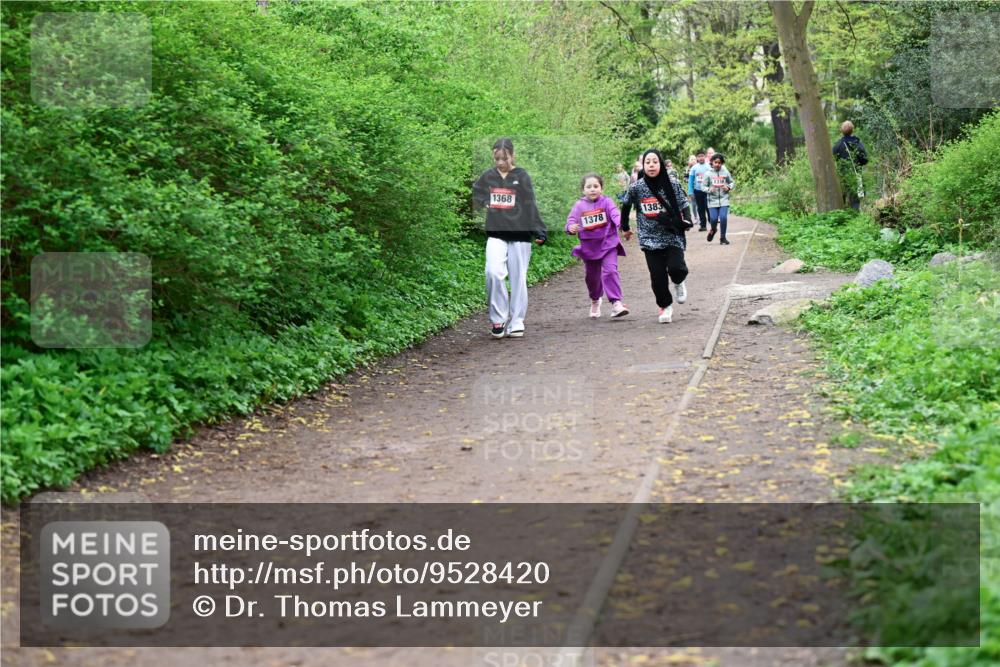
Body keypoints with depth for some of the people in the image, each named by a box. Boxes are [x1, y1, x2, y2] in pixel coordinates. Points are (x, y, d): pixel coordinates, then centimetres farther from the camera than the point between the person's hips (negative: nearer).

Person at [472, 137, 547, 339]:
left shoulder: (522, 177, -1)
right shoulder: (488, 176, 6)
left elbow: (530, 206, -3)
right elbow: (476, 194, 24)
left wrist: (539, 231, -9)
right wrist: (484, 203, 4)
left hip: (519, 235, -1)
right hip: (496, 235, 1)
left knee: (518, 279, 3)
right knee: (493, 272, -17)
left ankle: (516, 323, 12)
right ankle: (498, 318, -5)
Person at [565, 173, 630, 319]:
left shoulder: (606, 202, -4)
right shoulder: (579, 205, 1)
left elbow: (616, 215, -17)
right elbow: (571, 220, -4)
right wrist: (571, 227, -29)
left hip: (608, 244, -3)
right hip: (589, 246, 3)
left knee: (610, 271, -19)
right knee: (591, 276, 15)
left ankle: (616, 303, -19)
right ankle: (595, 301, 42)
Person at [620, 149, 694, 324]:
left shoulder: (672, 186, -5)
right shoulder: (636, 188, -3)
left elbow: (684, 205, -1)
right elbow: (626, 206, 14)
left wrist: (687, 221, -20)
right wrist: (625, 227, 21)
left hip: (673, 235, -1)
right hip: (650, 239, 1)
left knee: (676, 268, -19)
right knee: (658, 276, -2)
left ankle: (679, 282, 19)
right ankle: (665, 306, 22)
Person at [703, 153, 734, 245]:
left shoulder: (725, 172, 2)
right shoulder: (708, 173, 0)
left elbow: (731, 182, 14)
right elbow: (704, 186, 4)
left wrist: (728, 187, -7)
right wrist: (709, 189, -16)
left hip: (724, 199, 0)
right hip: (712, 200, 0)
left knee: (723, 217, -12)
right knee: (714, 219, -6)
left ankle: (723, 238, 4)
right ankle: (713, 230, 31)